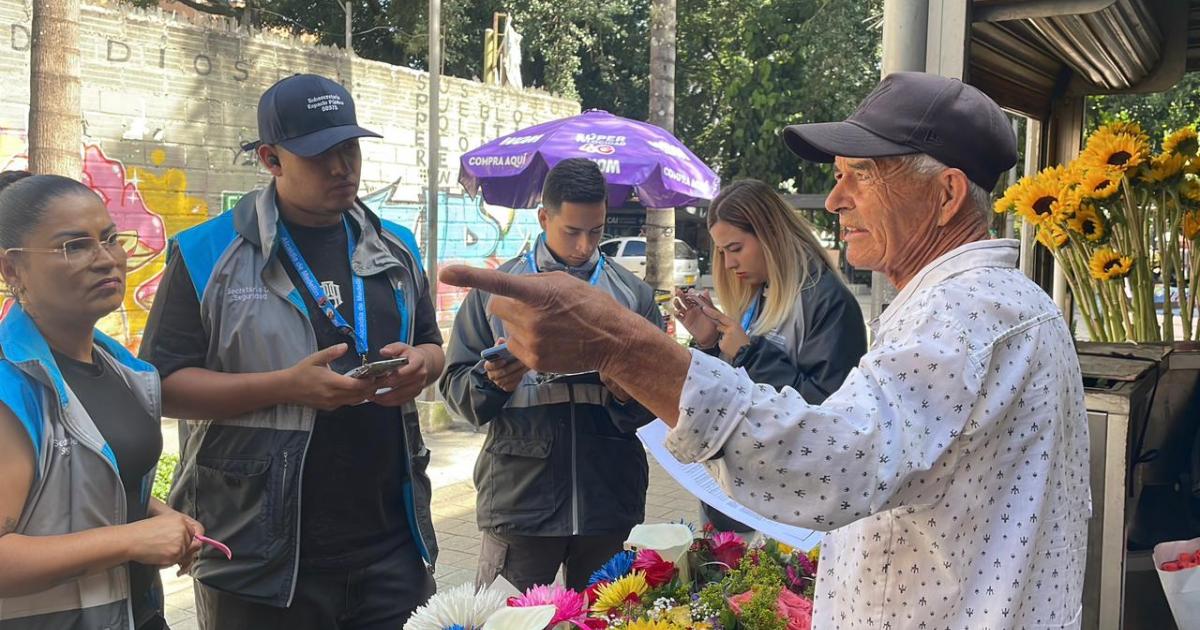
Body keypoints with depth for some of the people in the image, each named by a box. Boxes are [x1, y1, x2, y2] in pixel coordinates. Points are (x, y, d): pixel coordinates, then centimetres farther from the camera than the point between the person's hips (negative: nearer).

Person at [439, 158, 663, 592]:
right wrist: (492, 381, -16)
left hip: (609, 502, 2)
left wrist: (628, 394, -13)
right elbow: (455, 387, 4)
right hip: (518, 501, -1)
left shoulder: (634, 295, 9)